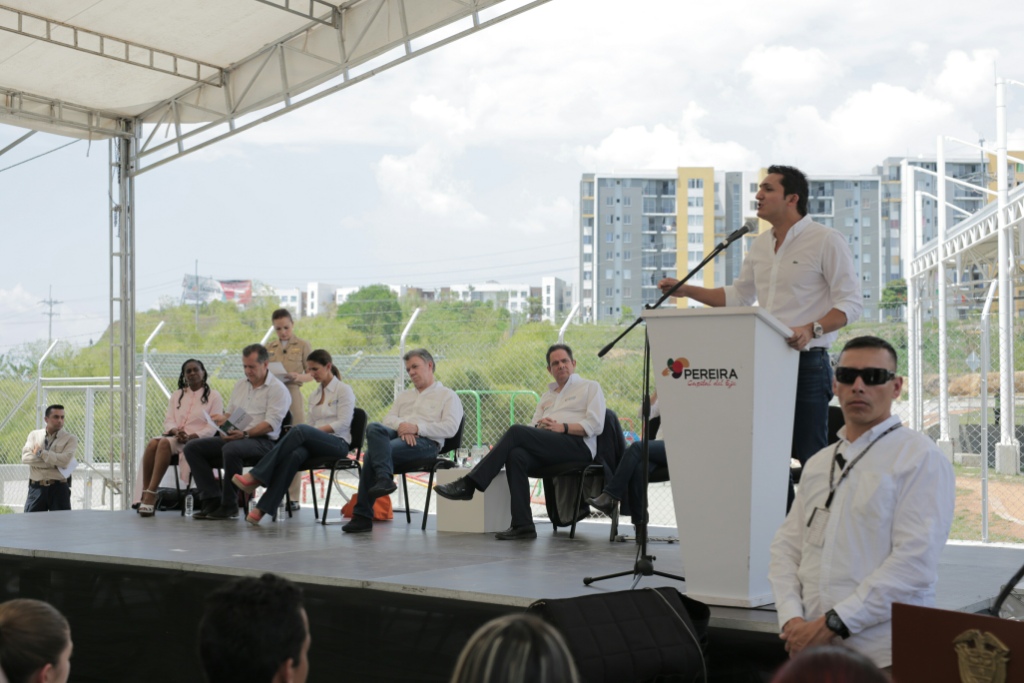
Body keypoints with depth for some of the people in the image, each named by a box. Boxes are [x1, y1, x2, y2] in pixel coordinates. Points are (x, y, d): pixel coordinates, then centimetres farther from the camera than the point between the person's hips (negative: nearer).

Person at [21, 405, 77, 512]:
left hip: (59, 488, -2)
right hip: (37, 487, 2)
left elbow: (65, 461, -14)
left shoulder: (70, 439, 2)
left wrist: (41, 453, -8)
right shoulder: (34, 435, 10)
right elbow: (26, 457, -6)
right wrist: (55, 463, -13)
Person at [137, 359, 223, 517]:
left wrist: (191, 437, -18)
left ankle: (151, 494, -40)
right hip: (174, 437, 5)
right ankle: (145, 495, -36)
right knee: (152, 443, -30)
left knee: (165, 443, -34)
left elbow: (213, 426, -2)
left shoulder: (213, 395, 8)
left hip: (197, 440, -5)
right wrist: (175, 431, -11)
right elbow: (168, 421, 14)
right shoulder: (176, 395, 24)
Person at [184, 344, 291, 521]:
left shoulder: (277, 389, -4)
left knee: (231, 449, -38)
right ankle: (212, 500, -12)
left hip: (262, 440, -8)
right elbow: (230, 413, 25)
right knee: (192, 447, -7)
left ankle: (229, 506, -24)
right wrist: (223, 419, 0)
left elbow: (271, 424, -15)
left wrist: (245, 433, -28)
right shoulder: (240, 385, 20)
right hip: (234, 437, 8)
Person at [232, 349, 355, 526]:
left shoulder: (344, 390, 3)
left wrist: (318, 429, -18)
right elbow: (312, 425, 17)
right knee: (294, 454, -34)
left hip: (338, 443, -5)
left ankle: (256, 477, -37)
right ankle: (263, 508, -48)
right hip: (317, 444, 5)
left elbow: (343, 424, -8)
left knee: (300, 430, -35)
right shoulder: (314, 395, 24)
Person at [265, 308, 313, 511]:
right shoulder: (269, 348, 15)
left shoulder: (303, 346, 5)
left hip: (292, 395, -3)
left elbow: (312, 374, 3)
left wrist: (297, 377, -17)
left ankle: (292, 496, -1)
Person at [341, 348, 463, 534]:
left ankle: (363, 515, -30)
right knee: (374, 427, -32)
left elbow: (450, 428, -3)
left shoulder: (448, 396, 14)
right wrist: (401, 426, -7)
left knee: (372, 454, -30)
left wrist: (417, 428, -14)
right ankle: (384, 478, -44)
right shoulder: (404, 395, 35)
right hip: (396, 434, 6)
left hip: (425, 442, -6)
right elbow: (388, 419, 18)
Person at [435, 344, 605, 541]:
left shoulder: (590, 387, 15)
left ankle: (468, 485, -29)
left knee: (517, 431, -26)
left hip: (578, 445, -6)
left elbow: (595, 425, -1)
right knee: (516, 455, -31)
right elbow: (532, 428, 21)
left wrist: (563, 427, -12)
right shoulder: (547, 395, 33)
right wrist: (539, 426, -3)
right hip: (547, 447, 6)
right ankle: (522, 525, -36)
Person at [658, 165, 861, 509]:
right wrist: (685, 289, 16)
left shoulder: (826, 240, -5)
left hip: (807, 364, -7)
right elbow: (739, 295, 26)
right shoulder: (760, 245, 16)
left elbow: (851, 302, -9)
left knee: (810, 458, -7)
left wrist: (812, 329, -25)